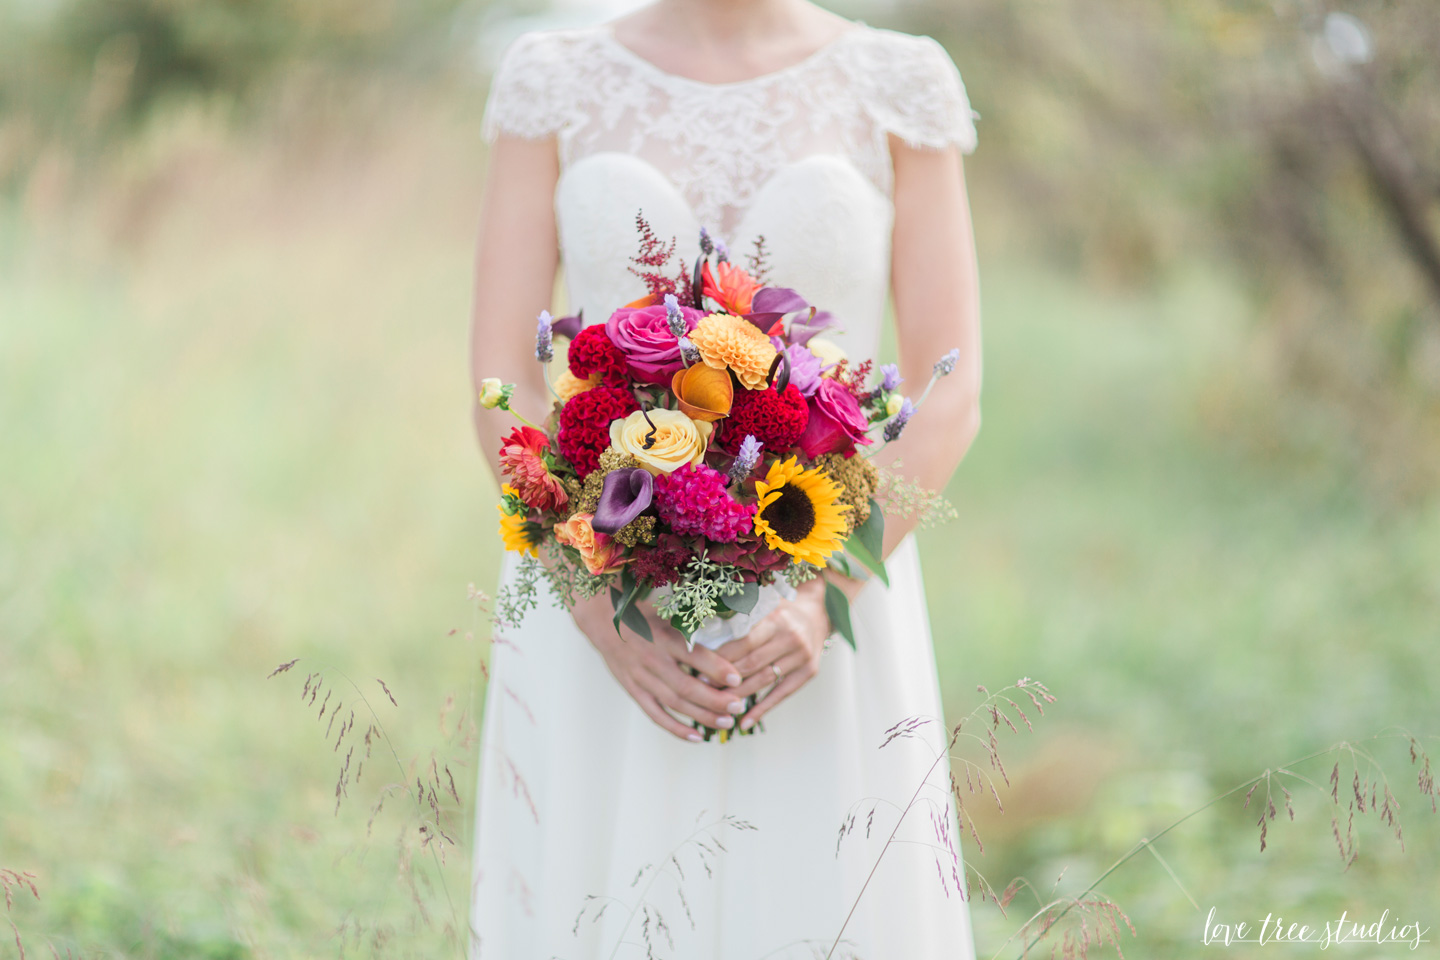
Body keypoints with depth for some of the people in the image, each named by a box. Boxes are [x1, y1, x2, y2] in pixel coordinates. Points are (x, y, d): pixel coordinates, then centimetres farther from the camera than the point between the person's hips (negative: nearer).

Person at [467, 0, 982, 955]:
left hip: (822, 625, 0)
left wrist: (822, 598, -20)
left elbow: (949, 402, -4)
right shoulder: (554, 83, 2)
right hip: (604, 595, 1)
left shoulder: (899, 84, 1)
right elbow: (503, 396, -3)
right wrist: (606, 616, -18)